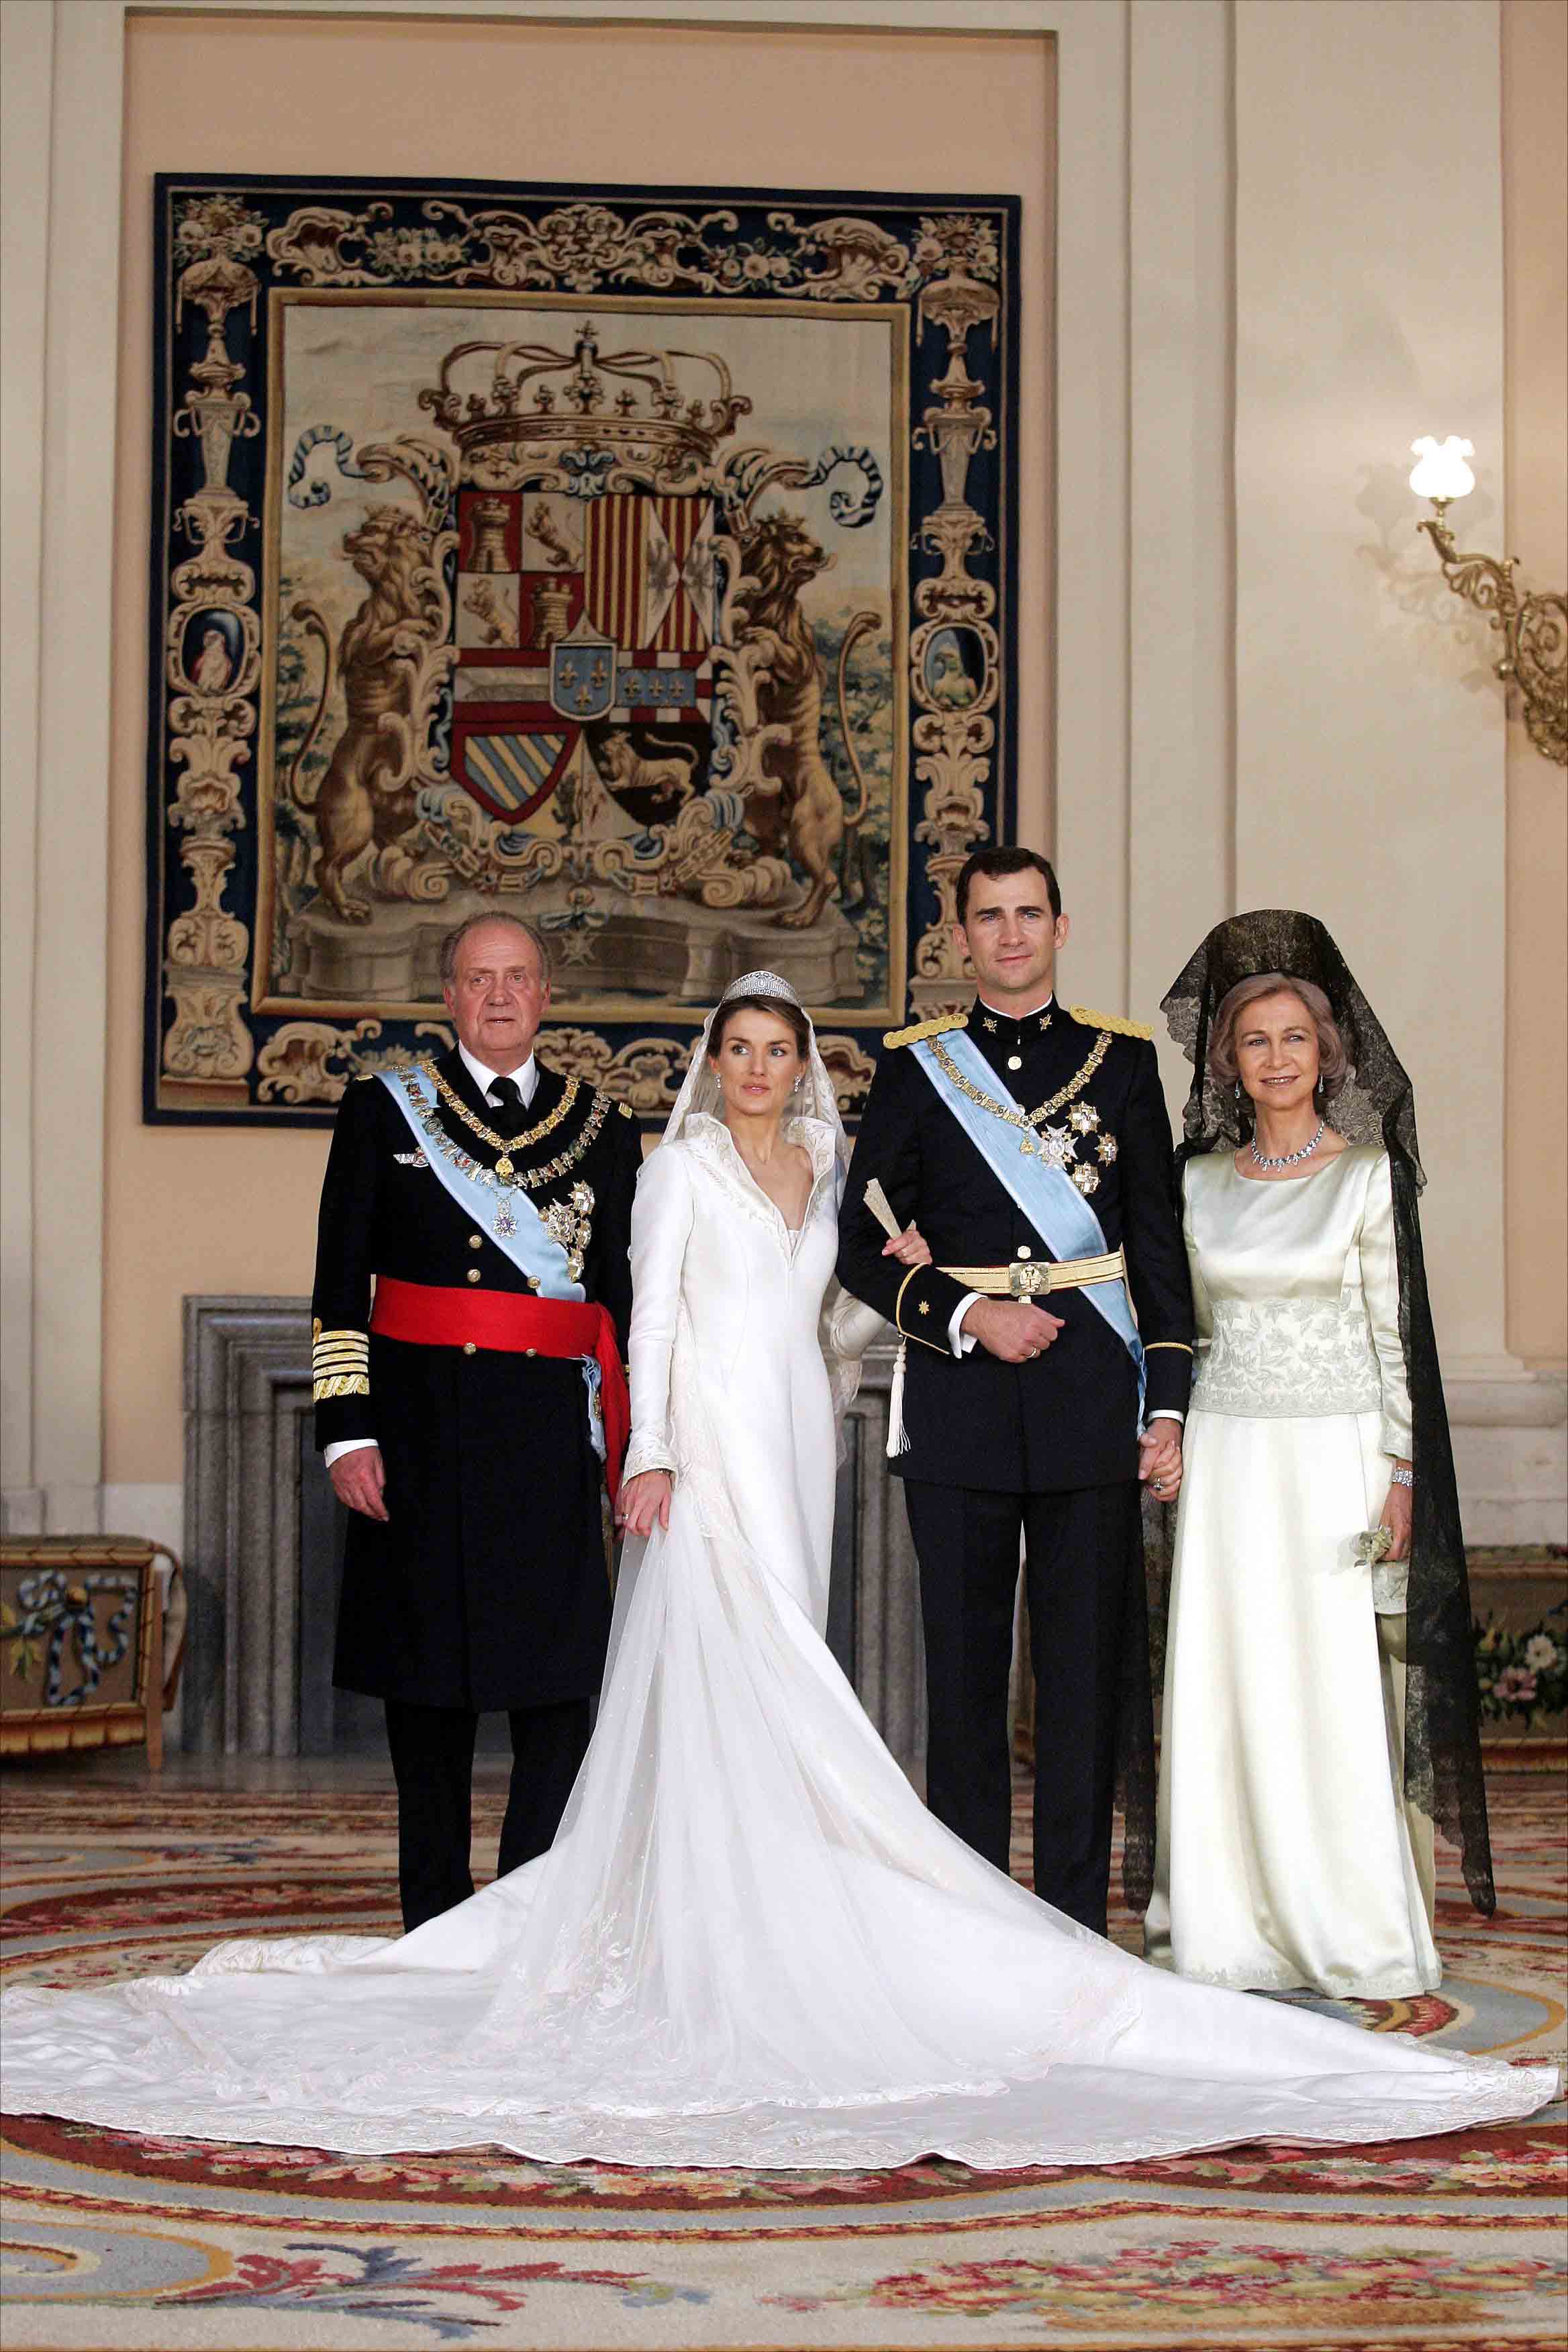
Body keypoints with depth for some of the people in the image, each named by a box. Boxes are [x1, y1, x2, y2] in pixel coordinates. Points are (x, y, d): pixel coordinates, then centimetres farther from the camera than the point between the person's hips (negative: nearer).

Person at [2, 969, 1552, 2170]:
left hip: (795, 1437, 5)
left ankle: (752, 1896, 7)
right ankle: (728, 1916, -13)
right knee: (737, 1665, -12)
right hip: (711, 1441, -5)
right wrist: (650, 1451, -14)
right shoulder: (683, 1162, 0)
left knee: (765, 1666, 4)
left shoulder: (828, 1167, 16)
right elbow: (652, 1309, -6)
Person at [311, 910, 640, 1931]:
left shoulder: (603, 1128, 11)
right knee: (428, 1674, 6)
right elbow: (340, 1283, 3)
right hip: (421, 1430, -1)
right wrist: (346, 1430, -5)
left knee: (560, 1675, -4)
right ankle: (435, 1916, 16)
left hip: (550, 1432, 1)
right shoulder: (385, 1109, 6)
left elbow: (623, 1297, 12)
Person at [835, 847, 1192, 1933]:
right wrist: (969, 1314, -9)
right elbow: (863, 1245, 6)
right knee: (964, 1665, 3)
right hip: (960, 1393, 0)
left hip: (1093, 1396, 0)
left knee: (1087, 1664, 1)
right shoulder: (917, 1068, 7)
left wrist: (1169, 1403, 1)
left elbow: (1160, 1243, 7)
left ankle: (1075, 1917, 10)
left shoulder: (1123, 1058, 8)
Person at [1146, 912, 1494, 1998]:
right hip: (1228, 1453, 4)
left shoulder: (1369, 1173, -1)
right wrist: (1179, 1445, 8)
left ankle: (1348, 1934, 6)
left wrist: (1399, 1478, -8)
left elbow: (1397, 1333, -3)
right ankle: (1233, 1925, 11)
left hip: (1332, 1455, -3)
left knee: (1335, 1688, -3)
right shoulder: (1203, 1181, 9)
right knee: (1226, 1682, 3)